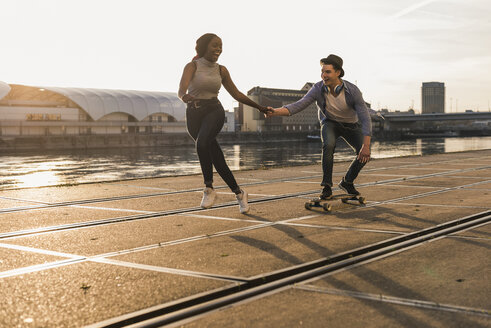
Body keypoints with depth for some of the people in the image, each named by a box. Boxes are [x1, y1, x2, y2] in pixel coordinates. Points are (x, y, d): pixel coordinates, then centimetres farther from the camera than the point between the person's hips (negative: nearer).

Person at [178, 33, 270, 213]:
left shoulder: (221, 70, 8)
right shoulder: (192, 66, -3)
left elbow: (236, 94, 18)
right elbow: (181, 90, -20)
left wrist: (259, 107, 20)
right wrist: (184, 96, -45)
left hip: (214, 111, 0)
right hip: (194, 114, 0)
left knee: (202, 143, -31)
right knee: (216, 157, -3)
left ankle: (209, 188, -20)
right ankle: (238, 192, 12)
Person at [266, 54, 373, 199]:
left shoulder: (352, 91, -31)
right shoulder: (318, 89, -26)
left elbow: (365, 118, -31)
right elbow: (299, 105, -34)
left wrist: (366, 146, -40)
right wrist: (275, 111, -51)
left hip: (351, 125, 1)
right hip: (330, 123, 0)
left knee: (364, 155, -16)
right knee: (329, 145, -33)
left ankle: (347, 182, 11)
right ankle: (327, 187, -23)